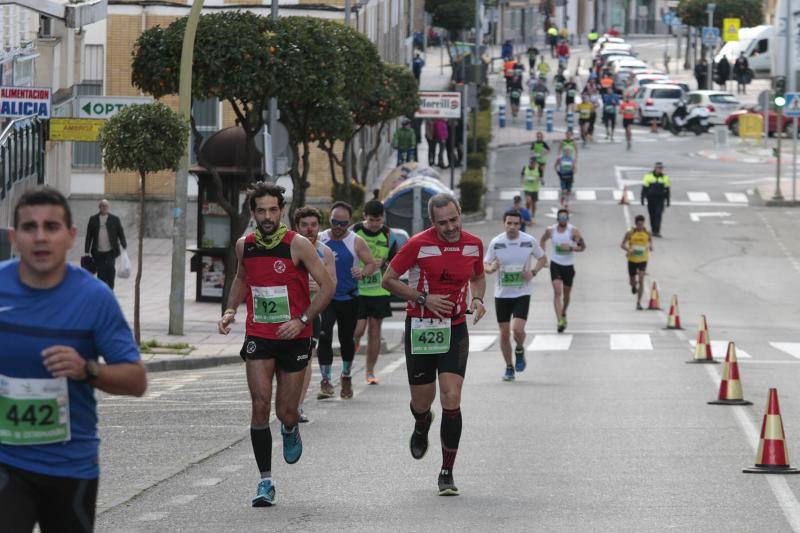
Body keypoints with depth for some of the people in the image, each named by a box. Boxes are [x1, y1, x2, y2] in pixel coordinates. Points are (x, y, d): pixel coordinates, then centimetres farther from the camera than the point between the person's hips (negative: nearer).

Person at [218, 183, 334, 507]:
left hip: (294, 339, -2)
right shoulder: (244, 246, 2)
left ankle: (290, 430, 44)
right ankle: (265, 482, -6)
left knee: (286, 412, 3)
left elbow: (327, 286, -10)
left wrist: (302, 320, -19)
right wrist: (230, 311, 8)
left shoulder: (298, 245, -12)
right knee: (260, 405, -12)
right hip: (258, 337, 2)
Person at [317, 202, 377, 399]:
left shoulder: (356, 242, -3)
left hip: (349, 299, 0)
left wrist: (363, 273, -24)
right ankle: (326, 382, -16)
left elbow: (372, 264, -3)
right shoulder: (319, 240, 1)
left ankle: (346, 377, 35)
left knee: (347, 339, 12)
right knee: (324, 337, -18)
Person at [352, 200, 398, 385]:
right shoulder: (354, 232, -2)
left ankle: (370, 371, 15)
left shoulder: (388, 235, 2)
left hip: (379, 290, 2)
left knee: (374, 331, 5)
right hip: (357, 289, -2)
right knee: (358, 330, -10)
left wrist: (383, 264, -12)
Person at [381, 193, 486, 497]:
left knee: (451, 400, -12)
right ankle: (422, 426, 48)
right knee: (422, 402, 8)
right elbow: (389, 280, -5)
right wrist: (424, 298, -15)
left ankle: (447, 473, -2)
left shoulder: (473, 245, 0)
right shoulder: (419, 244, -12)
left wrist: (477, 298, -1)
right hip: (420, 329, -1)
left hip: (455, 329, 1)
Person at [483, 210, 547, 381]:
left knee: (518, 329, -18)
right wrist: (491, 268, -20)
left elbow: (542, 259, 10)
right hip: (502, 294, 1)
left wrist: (533, 272, -8)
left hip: (522, 293, -1)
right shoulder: (496, 243, -4)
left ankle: (519, 350, 15)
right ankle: (509, 367, 22)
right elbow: (485, 265, 4)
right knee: (504, 333, 4)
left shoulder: (529, 241, -5)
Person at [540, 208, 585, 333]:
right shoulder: (550, 230, -4)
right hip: (555, 264, 0)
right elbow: (543, 240, 16)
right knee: (557, 292, -16)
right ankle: (560, 321, -22)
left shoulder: (573, 231, -10)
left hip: (568, 265, 0)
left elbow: (582, 246, -9)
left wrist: (570, 248, -25)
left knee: (566, 294, 14)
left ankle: (563, 314, 42)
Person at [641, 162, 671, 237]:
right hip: (651, 199, 0)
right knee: (652, 215, 7)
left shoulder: (665, 177, 7)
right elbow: (644, 188, 2)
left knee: (658, 214, -13)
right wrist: (642, 199, -3)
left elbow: (667, 190, 12)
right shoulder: (648, 176, 1)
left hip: (660, 200, 0)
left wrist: (668, 200, 9)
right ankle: (653, 231, 20)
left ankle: (657, 231, -16)